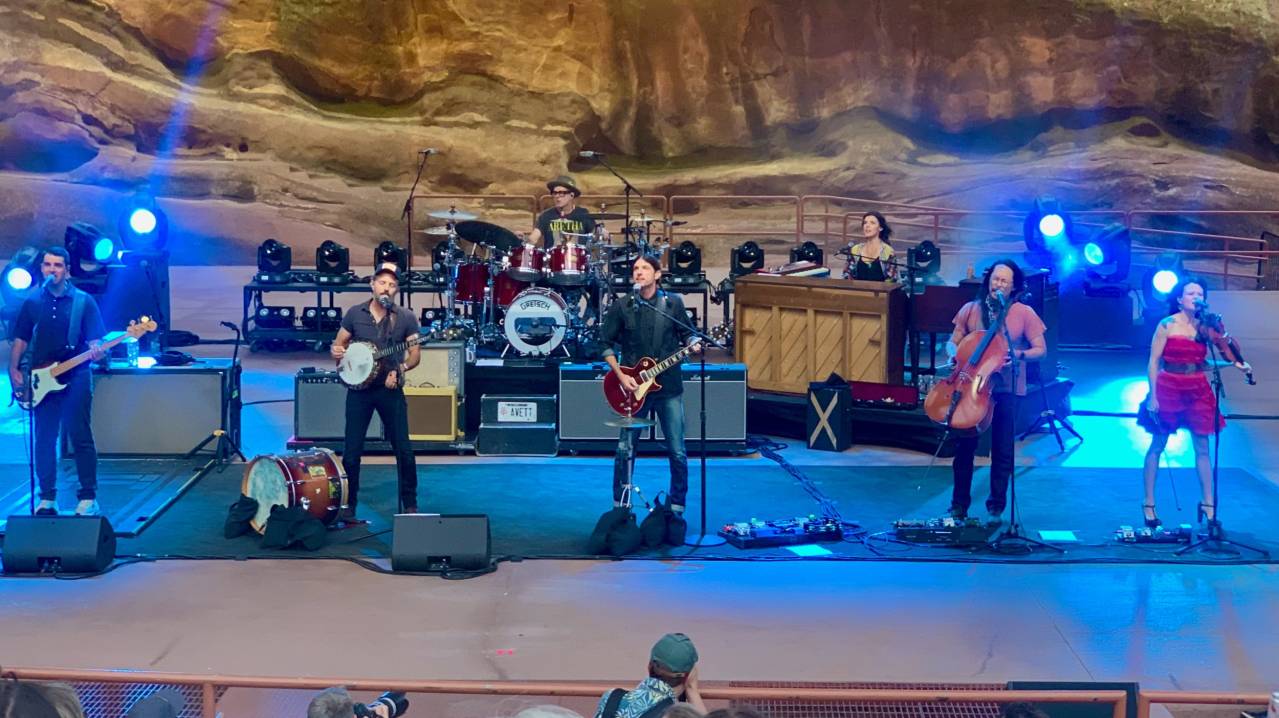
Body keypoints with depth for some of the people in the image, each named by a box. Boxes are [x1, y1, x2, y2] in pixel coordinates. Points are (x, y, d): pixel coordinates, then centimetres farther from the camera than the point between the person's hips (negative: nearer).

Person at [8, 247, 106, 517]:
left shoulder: (83, 302, 2)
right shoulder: (33, 302, 10)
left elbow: (94, 339, 1)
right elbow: (20, 340, 12)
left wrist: (95, 351, -21)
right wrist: (14, 370, 1)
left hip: (75, 378, -3)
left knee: (81, 438, -5)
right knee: (44, 440, 4)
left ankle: (88, 498, 0)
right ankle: (47, 499, 11)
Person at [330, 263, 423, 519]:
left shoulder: (405, 318, 0)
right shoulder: (355, 314, 4)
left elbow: (415, 354, 2)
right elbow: (339, 344, 11)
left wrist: (400, 369, -16)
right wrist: (337, 351, -11)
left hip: (390, 390, -1)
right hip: (359, 388, 1)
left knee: (403, 449, -2)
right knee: (352, 450, 1)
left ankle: (410, 504, 11)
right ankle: (348, 505, 11)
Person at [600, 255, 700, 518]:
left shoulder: (673, 303, 3)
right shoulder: (621, 308, 0)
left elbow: (686, 334, 11)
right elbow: (606, 344, 4)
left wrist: (692, 346, -12)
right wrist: (621, 375, -6)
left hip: (669, 387, 1)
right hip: (634, 387, 0)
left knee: (678, 452, 1)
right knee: (625, 450, 2)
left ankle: (677, 506, 15)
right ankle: (619, 506, 17)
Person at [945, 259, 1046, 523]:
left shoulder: (1024, 313, 0)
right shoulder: (971, 309, 6)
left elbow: (1040, 349, 1)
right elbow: (953, 342, 12)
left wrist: (1018, 355, -16)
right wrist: (955, 355, -10)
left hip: (1006, 389, -1)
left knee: (1002, 449, 1)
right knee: (964, 445, -2)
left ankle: (995, 508, 14)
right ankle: (959, 506, 10)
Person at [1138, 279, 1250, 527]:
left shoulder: (1203, 326, 6)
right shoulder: (1167, 325, -5)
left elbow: (1204, 362, 7)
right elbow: (1153, 362, -6)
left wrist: (1234, 364, -9)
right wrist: (1152, 396, -13)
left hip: (1197, 390, 4)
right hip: (1168, 388, -4)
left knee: (1202, 448, 3)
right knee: (1157, 446, 3)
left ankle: (1207, 504, 10)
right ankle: (1148, 504, 10)